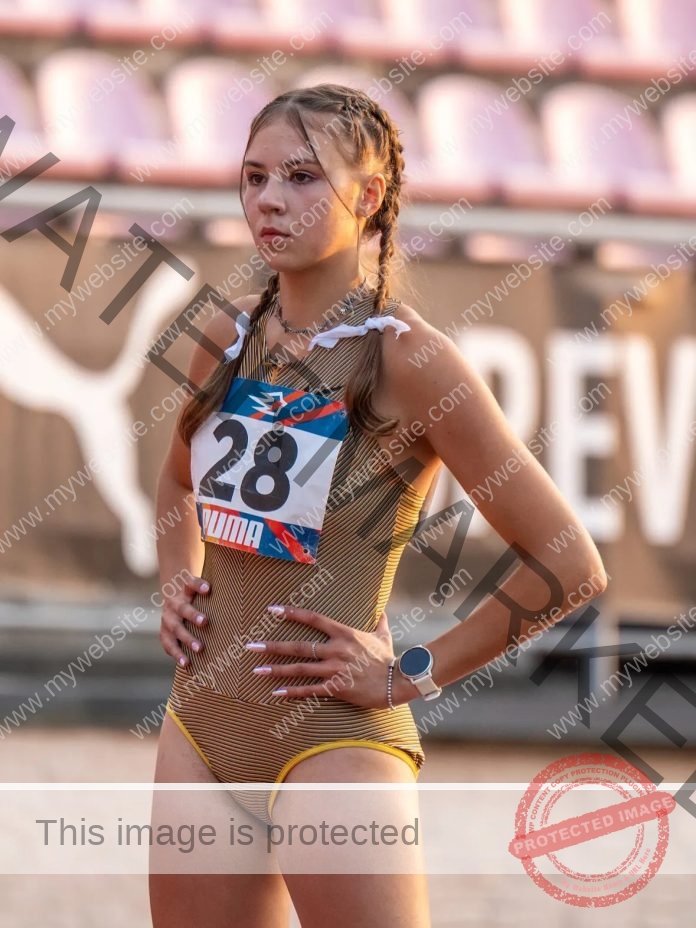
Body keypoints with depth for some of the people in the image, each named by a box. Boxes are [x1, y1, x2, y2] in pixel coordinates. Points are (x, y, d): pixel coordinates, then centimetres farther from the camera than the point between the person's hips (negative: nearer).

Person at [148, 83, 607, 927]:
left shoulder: (405, 358, -10)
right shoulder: (229, 339, 8)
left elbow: (568, 565, -11)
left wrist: (413, 674, -9)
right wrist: (175, 591, 14)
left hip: (332, 739, -6)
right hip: (200, 727, 7)